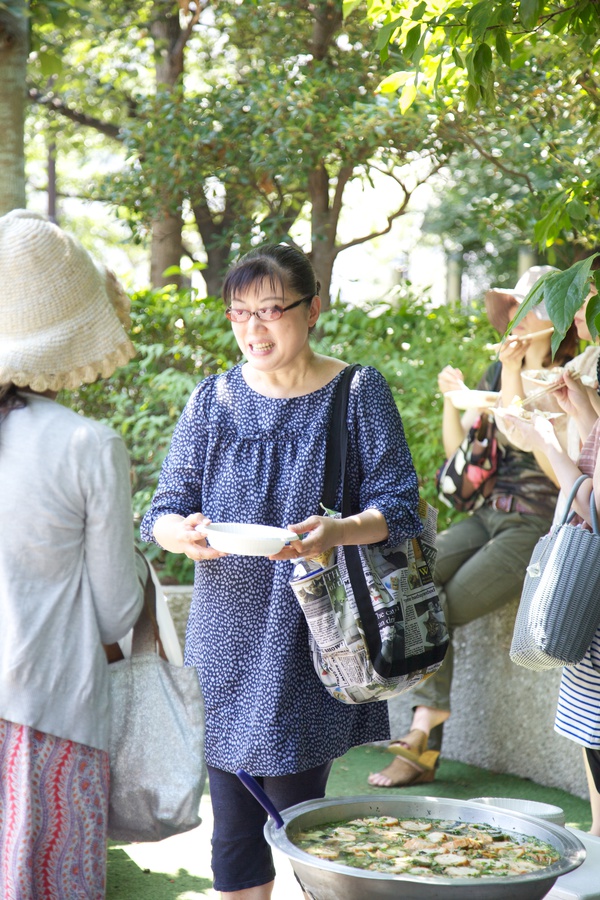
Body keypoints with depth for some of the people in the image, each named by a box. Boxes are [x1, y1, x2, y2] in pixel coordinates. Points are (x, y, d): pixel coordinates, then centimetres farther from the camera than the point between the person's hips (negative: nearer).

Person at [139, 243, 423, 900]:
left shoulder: (358, 394, 0)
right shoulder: (215, 398, 7)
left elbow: (397, 506, -4)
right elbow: (164, 511, 7)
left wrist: (338, 532, -24)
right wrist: (185, 533, -17)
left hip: (314, 639, -2)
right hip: (228, 636, 3)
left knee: (296, 811, 0)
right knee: (233, 816, 6)